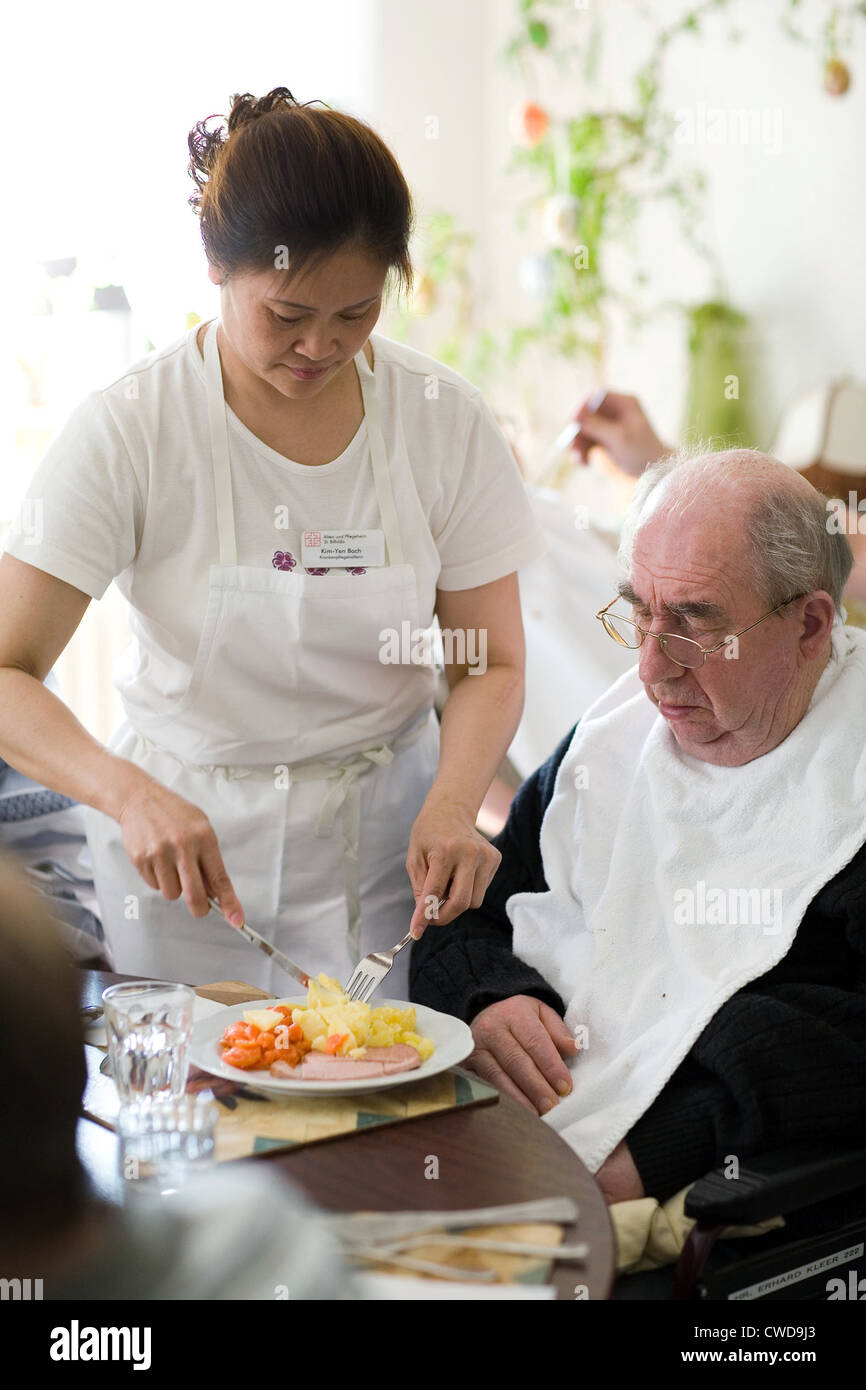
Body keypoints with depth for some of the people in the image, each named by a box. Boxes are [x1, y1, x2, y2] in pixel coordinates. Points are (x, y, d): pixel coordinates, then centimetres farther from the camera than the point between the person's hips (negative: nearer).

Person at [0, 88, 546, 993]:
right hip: (180, 826, -1)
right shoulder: (131, 430, -15)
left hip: (379, 828, 2)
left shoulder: (445, 421, -8)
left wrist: (451, 805, -22)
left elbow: (491, 664, -3)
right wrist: (127, 791, -36)